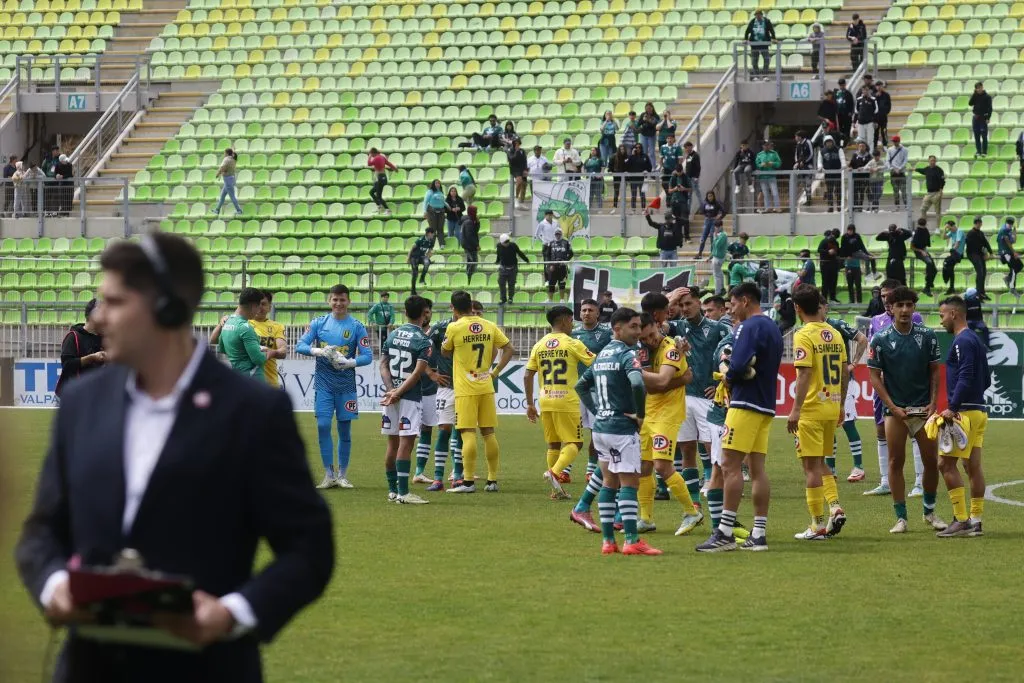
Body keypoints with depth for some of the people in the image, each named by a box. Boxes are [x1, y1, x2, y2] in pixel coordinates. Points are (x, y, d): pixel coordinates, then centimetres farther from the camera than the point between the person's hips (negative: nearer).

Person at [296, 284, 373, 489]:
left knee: (344, 430, 4)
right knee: (323, 426, -6)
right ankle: (329, 475, 1)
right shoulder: (318, 323, 4)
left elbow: (367, 356, -4)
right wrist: (319, 351, -20)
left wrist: (349, 362, -22)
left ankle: (342, 475, 12)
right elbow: (300, 346, -2)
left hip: (346, 385, 0)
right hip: (323, 384, 0)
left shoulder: (357, 327, 0)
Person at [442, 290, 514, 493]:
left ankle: (468, 481, -9)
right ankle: (492, 480, 11)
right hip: (486, 387, 5)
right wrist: (496, 371, 8)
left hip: (465, 389, -5)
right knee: (488, 433, 9)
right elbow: (509, 349, 6)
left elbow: (445, 352, 6)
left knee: (468, 433, -6)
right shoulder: (489, 326, 4)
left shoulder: (454, 328, -10)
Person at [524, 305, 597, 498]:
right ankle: (555, 472, -23)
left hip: (546, 402, 5)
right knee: (574, 443, 1)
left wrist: (530, 404, 14)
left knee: (553, 444, 14)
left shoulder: (539, 345, 8)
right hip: (567, 401, -5)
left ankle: (556, 489, 13)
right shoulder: (572, 344, -7)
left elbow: (527, 376, 8)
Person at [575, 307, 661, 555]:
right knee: (629, 483, -6)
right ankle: (632, 541, -11)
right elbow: (637, 383, -30)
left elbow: (581, 386, 23)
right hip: (622, 428, -8)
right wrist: (640, 414, -16)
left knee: (609, 482, 12)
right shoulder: (627, 354, -13)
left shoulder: (601, 355, 14)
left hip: (601, 426, 8)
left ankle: (607, 540, 11)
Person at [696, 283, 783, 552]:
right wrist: (734, 375, 8)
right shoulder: (773, 328, 19)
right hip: (766, 406, 9)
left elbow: (739, 365, -22)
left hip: (746, 404, -9)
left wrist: (728, 377, 0)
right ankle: (759, 534, 5)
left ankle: (725, 533, -12)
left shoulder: (750, 327, -12)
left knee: (730, 465, -9)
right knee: (757, 468, 8)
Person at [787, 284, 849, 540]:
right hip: (832, 407, 7)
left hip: (811, 409, -7)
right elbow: (844, 373, 13)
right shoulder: (834, 334, 9)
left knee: (811, 466, -1)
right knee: (820, 463, 20)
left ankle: (818, 525, 1)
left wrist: (796, 409, -19)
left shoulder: (804, 336, -12)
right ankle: (835, 507, 2)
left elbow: (804, 375, -19)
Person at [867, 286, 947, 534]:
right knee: (896, 462, 0)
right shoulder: (880, 340, -3)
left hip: (923, 409, 1)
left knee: (931, 461, 3)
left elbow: (934, 371, 8)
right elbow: (875, 376, -1)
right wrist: (892, 407, -9)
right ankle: (901, 517, 6)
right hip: (895, 410, -1)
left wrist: (933, 402, -4)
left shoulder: (927, 337, 2)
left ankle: (930, 511, 20)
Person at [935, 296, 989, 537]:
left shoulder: (962, 342, -12)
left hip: (964, 412, -10)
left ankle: (962, 520, -10)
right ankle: (975, 521, 10)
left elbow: (965, 378, -22)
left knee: (946, 463, -8)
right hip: (979, 410, 10)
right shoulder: (976, 341, 18)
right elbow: (986, 380, 22)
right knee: (973, 465, 9)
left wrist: (953, 408, -23)